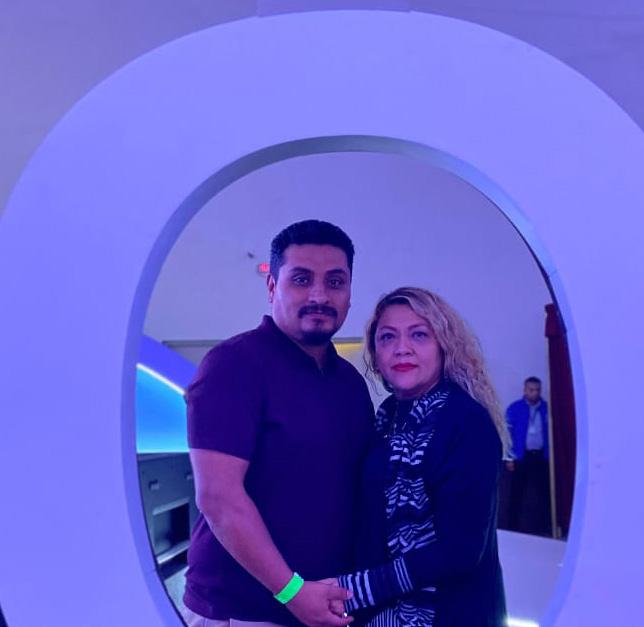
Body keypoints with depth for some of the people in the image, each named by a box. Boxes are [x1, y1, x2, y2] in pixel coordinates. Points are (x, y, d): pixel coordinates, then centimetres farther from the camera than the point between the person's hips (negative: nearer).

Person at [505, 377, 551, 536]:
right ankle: (514, 527, 11)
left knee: (544, 492, 7)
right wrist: (509, 457, -9)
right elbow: (507, 433, -5)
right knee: (517, 492, 4)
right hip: (521, 457, -2)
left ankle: (544, 526, 16)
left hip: (541, 456, 2)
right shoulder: (514, 409, -5)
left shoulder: (547, 408, 2)